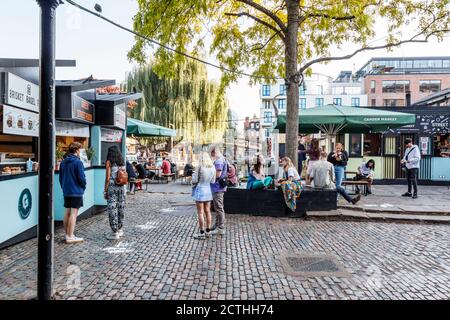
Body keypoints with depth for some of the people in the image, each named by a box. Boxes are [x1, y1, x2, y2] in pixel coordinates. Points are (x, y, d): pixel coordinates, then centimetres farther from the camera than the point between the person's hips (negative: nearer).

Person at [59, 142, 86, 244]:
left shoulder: (63, 162, 10)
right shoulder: (78, 162, -14)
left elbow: (60, 177, 14)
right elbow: (81, 178, -15)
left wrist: (64, 187, 20)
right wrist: (83, 187, 2)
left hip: (66, 192, 8)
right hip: (76, 191, -7)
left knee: (67, 213, 14)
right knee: (74, 213, -4)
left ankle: (67, 234, 22)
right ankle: (70, 237, -2)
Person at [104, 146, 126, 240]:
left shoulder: (109, 162, -5)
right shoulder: (122, 162, 9)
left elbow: (108, 178, -9)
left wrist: (105, 191, -4)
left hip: (112, 187, -5)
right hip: (121, 187, 5)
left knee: (112, 209, 0)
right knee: (120, 207, 14)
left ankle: (115, 233, 4)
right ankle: (120, 230, 25)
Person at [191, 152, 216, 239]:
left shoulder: (200, 167, -15)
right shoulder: (213, 167, 0)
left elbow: (194, 180, -11)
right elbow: (213, 181, 6)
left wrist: (193, 175, 9)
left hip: (200, 190, -5)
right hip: (208, 190, 5)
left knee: (200, 212, 1)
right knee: (207, 211, 14)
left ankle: (202, 233, 6)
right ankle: (208, 231, 21)